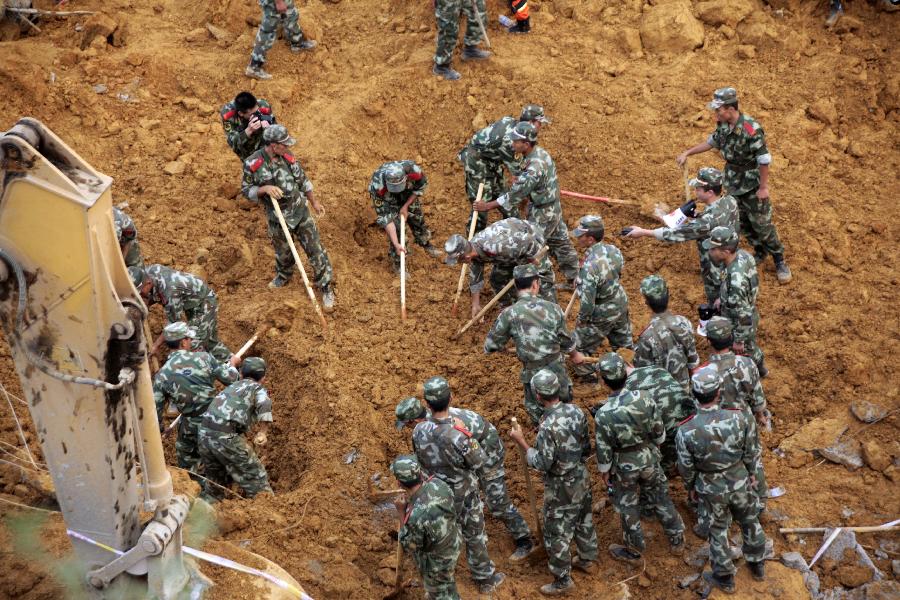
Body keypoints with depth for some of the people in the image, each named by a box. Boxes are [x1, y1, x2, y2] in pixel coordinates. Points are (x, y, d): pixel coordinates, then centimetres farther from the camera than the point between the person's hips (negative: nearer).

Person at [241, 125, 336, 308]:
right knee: (282, 251, 22)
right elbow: (247, 190, -10)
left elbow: (302, 179, 5)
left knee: (315, 250, 3)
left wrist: (314, 202, 13)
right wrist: (265, 189, -29)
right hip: (277, 219, -1)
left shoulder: (287, 156, -10)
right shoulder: (253, 163, -19)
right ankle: (283, 276, 53)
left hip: (300, 212, 1)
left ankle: (327, 287, 17)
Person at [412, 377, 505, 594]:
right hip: (463, 496, -4)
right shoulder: (458, 435, -37)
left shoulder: (419, 431, -20)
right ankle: (485, 578, 37)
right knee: (475, 537, 18)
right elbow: (479, 462, -20)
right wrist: (470, 438, -8)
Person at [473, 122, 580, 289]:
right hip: (553, 208, 10)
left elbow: (515, 195, -26)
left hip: (543, 214, -10)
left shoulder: (534, 168, -31)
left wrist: (488, 206, -21)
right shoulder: (540, 152, -2)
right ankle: (574, 280, 34)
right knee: (561, 242, 20)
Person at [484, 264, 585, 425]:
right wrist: (575, 355, 27)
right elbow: (566, 340, 5)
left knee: (537, 413, 22)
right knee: (565, 401, 29)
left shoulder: (509, 314, -17)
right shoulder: (552, 308, -9)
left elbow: (491, 346, -8)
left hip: (532, 374, -2)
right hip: (557, 370, 2)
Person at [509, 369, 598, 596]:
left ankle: (563, 581, 23)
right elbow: (586, 446, 3)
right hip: (582, 479, 7)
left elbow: (542, 464, -23)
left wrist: (521, 441, -16)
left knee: (557, 533, 10)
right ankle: (588, 560, 47)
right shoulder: (575, 411, -9)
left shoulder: (548, 427, -32)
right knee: (583, 521, 27)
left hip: (561, 487, -7)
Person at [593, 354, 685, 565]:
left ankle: (633, 551, 37)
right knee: (660, 498, 24)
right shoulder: (644, 397, -21)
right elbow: (659, 430, -7)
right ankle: (677, 540, 41)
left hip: (624, 466, -3)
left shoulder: (603, 415, -29)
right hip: (649, 458, 3)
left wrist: (604, 471, 1)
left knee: (628, 508, 18)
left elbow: (603, 449, -17)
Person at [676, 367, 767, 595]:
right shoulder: (738, 418, -25)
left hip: (712, 489, -1)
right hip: (740, 483, 2)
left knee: (718, 530, 21)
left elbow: (686, 467, -14)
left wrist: (690, 487, 7)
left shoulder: (686, 432, -30)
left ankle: (724, 578, 39)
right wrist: (752, 473, 11)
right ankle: (757, 565, 49)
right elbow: (751, 452, -9)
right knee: (749, 521, 27)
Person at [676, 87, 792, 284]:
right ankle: (760, 251, 38)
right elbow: (711, 142, 13)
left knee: (761, 223, 0)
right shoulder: (723, 124, -6)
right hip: (733, 182, 7)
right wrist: (687, 153, 10)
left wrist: (763, 187, -20)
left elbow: (764, 160, -24)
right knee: (741, 221, 17)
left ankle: (779, 261, 15)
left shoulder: (751, 129, -29)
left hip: (752, 184, -7)